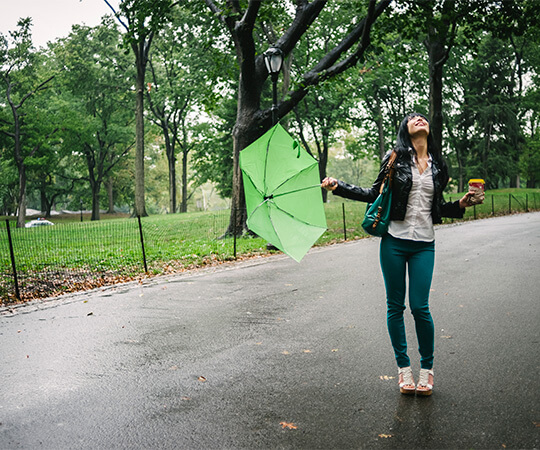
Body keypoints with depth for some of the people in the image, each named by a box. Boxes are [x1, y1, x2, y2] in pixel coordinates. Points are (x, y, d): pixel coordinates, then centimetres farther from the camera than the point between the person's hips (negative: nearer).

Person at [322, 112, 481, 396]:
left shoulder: (437, 165, 10)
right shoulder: (395, 158, 2)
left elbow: (437, 207, 17)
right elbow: (375, 194, 6)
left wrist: (461, 204, 1)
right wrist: (338, 187, -3)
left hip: (424, 244, 1)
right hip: (394, 241, -1)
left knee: (420, 306, -5)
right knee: (395, 305, 4)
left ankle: (427, 368, 13)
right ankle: (403, 367, 18)